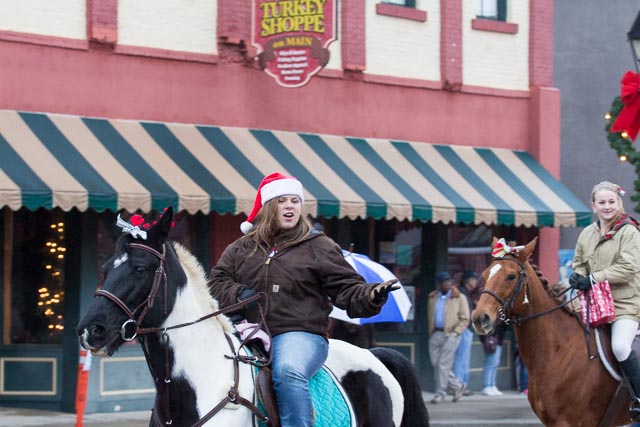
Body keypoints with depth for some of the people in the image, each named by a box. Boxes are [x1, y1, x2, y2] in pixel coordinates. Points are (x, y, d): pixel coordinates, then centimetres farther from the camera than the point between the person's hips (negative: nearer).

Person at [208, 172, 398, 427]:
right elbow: (218, 281, 18)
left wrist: (371, 296, -17)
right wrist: (238, 295, -4)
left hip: (300, 333, -4)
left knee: (288, 372, -37)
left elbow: (346, 290, 5)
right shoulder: (242, 249, 19)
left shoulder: (319, 246, 10)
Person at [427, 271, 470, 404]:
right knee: (436, 364, 4)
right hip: (436, 334, 5)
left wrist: (455, 333, -11)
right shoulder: (433, 298, 12)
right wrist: (431, 332, 10)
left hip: (451, 334, -5)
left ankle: (440, 393, -2)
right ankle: (456, 385, 21)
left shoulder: (459, 298, 0)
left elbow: (465, 319, -1)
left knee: (444, 364, -8)